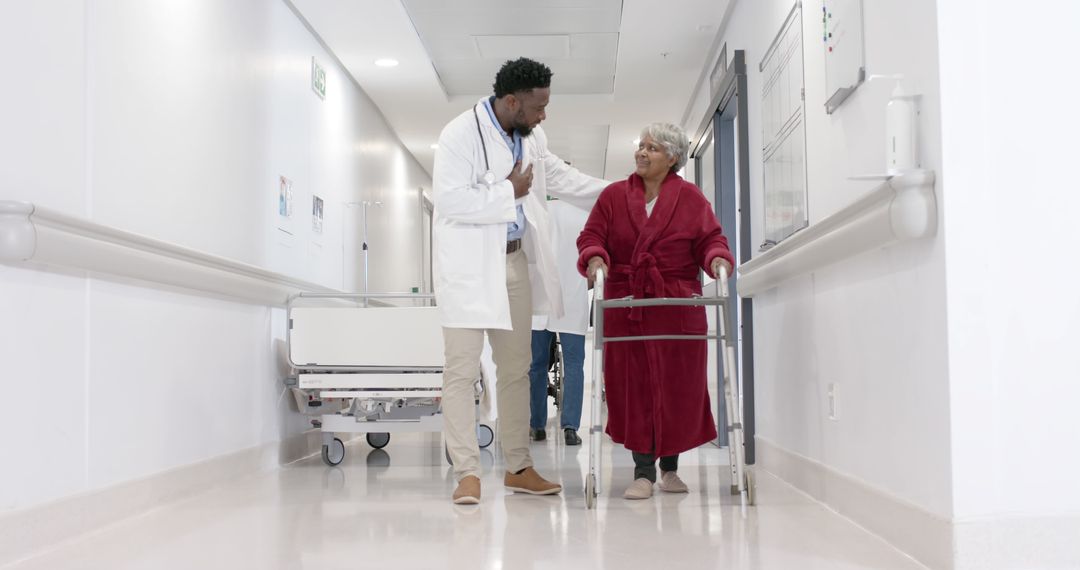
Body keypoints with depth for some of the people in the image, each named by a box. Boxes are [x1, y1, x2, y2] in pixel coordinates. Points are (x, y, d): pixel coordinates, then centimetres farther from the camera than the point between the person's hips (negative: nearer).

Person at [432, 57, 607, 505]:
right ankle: (467, 472, 0)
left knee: (516, 368, 11)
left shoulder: (531, 136, 9)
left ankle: (518, 467, 20)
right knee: (462, 369, -5)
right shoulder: (461, 134, -15)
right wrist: (509, 192, -15)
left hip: (515, 262, 7)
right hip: (470, 266, -7)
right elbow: (448, 200, -23)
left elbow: (560, 177, 22)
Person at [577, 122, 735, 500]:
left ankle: (670, 467, 20)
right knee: (633, 384, -2)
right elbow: (591, 236, 3)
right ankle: (643, 471, 4)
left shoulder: (690, 198, 6)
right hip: (625, 306, 1)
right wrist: (594, 257, -18)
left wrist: (717, 258, -20)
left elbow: (710, 238, 1)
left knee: (677, 385, 3)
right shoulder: (613, 196, 9)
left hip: (677, 306, 0)